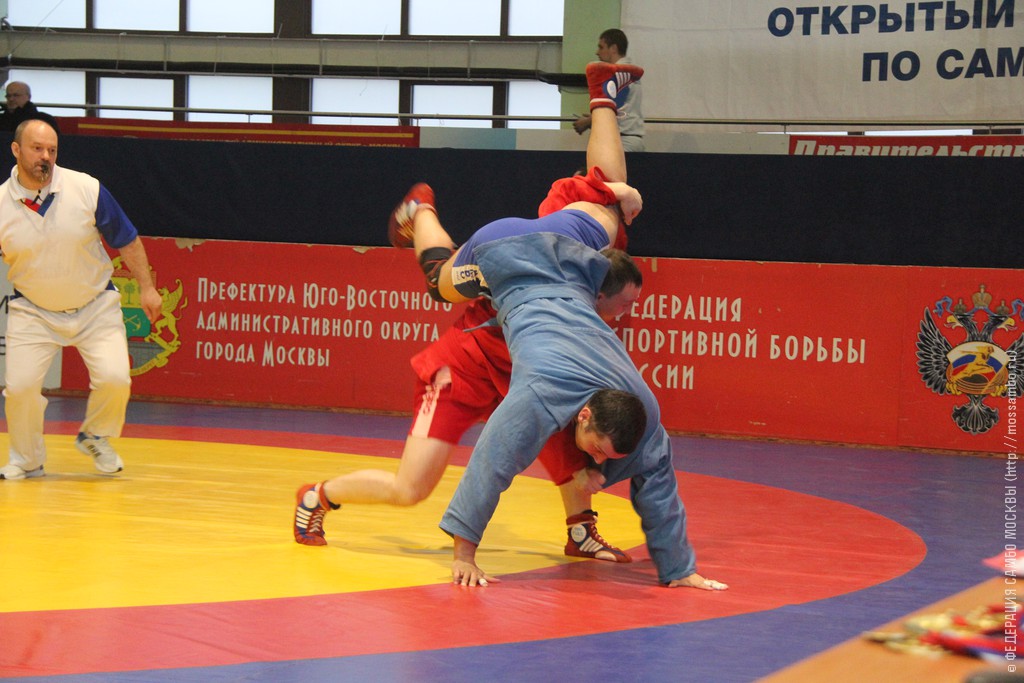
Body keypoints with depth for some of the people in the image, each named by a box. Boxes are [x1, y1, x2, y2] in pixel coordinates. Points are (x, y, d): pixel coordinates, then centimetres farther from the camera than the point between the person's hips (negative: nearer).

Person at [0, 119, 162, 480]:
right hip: (32, 311, 0)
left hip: (95, 307, 0)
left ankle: (95, 437, 16)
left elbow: (127, 240, -1)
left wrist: (146, 287, 1)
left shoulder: (87, 189, -13)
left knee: (114, 378, -17)